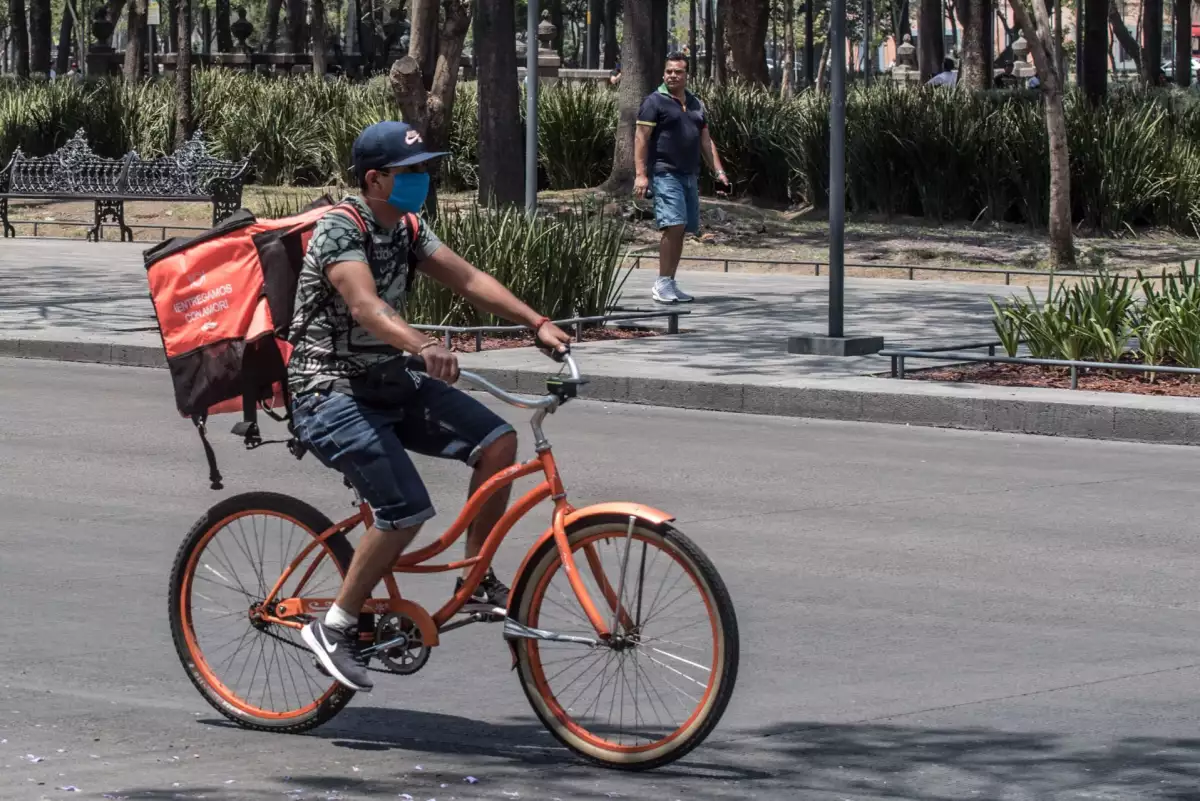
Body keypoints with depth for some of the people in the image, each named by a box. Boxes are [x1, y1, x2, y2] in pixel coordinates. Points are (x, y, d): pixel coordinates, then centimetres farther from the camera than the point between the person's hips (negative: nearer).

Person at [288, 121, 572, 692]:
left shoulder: (405, 228, 7)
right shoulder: (340, 228, -20)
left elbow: (467, 279, 6)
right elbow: (365, 306, -35)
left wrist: (537, 324, -6)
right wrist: (425, 348, -52)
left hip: (388, 383, 8)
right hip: (331, 393, -8)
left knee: (496, 442, -7)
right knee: (406, 510, -22)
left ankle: (476, 582, 5)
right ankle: (333, 628, -8)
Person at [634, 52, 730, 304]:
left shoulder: (695, 104, 18)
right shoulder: (655, 102, -3)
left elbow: (706, 141, 22)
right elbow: (641, 139, -7)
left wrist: (718, 171, 14)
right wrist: (641, 174, -16)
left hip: (689, 175, 7)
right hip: (665, 173, -7)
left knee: (682, 230, 7)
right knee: (674, 225, -18)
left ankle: (670, 284, 14)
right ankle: (662, 284, -14)